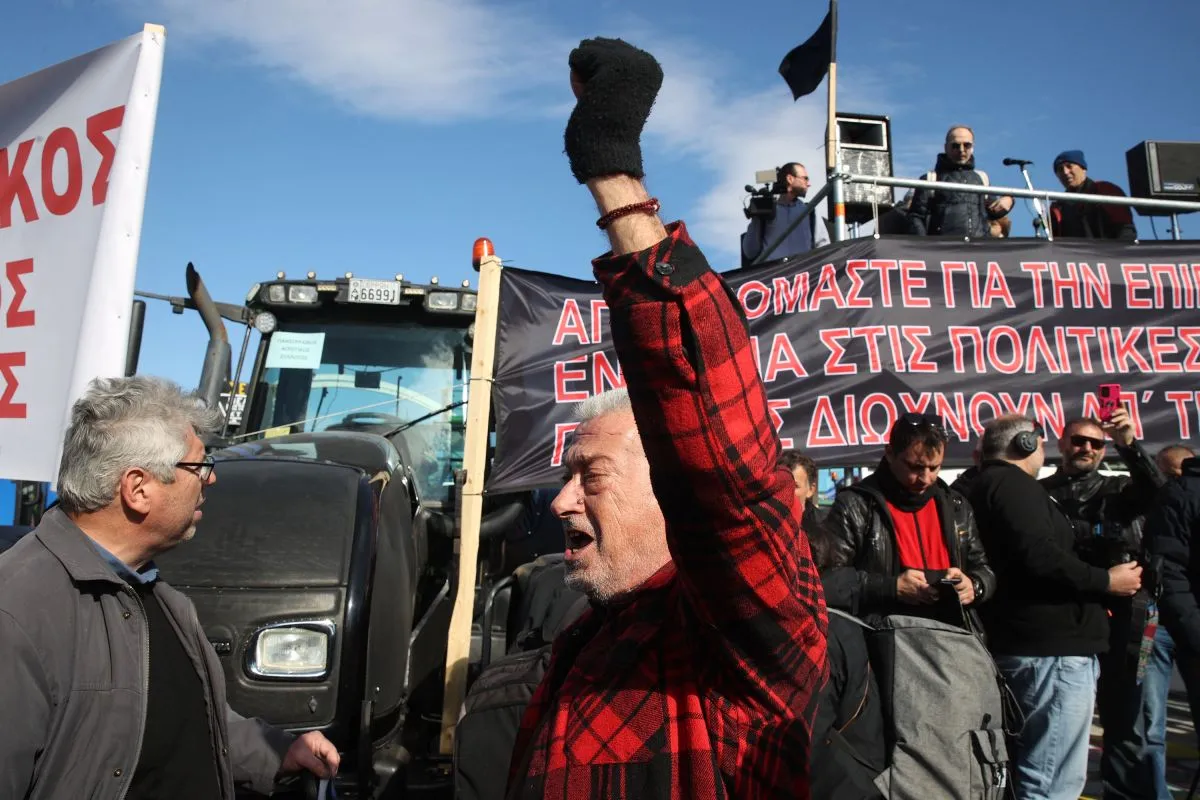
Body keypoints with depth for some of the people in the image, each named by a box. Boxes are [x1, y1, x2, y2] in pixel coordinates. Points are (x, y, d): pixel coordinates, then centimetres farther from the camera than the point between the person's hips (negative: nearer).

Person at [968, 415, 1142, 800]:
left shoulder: (986, 485, 20)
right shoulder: (1013, 484, -12)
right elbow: (1039, 556, -25)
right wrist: (1105, 581, -11)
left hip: (1025, 640, 11)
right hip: (1052, 645, -11)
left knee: (1028, 769, 19)